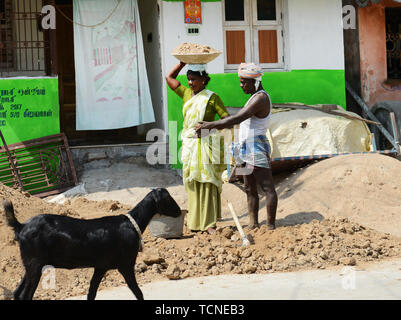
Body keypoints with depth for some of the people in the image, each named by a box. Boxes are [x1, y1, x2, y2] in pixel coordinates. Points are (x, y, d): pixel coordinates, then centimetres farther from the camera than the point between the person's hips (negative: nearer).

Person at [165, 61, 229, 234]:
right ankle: (194, 222, 15)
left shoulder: (211, 97, -6)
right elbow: (170, 77, 21)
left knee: (207, 183, -5)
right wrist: (183, 62, 12)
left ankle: (209, 223, -4)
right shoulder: (186, 94, 10)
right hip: (189, 145, 5)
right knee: (192, 183, 8)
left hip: (206, 144, -5)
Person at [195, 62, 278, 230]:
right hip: (247, 149, 11)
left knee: (268, 188, -8)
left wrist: (210, 126, -21)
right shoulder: (256, 97, 17)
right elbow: (239, 118, 18)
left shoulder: (260, 98, -16)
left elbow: (237, 119, -24)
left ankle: (271, 226, -8)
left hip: (257, 148, -11)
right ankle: (253, 224, 15)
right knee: (250, 189, 11)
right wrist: (210, 125, 10)